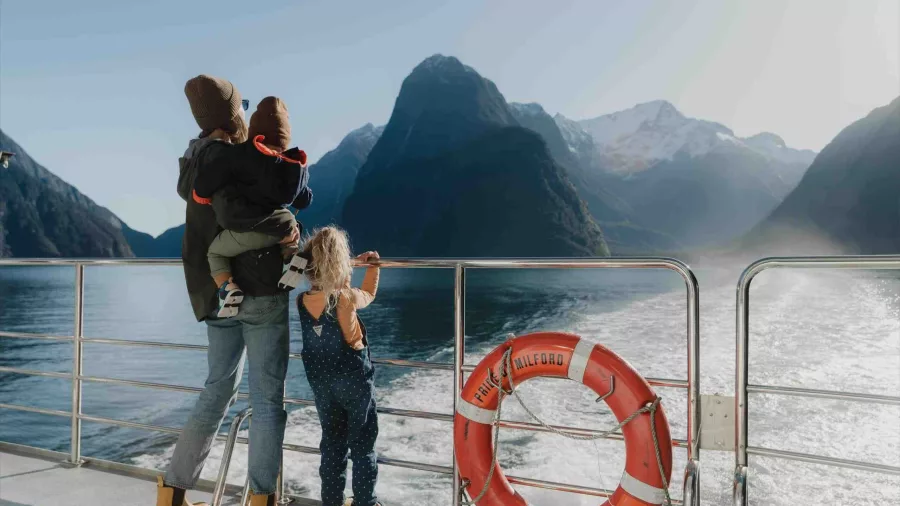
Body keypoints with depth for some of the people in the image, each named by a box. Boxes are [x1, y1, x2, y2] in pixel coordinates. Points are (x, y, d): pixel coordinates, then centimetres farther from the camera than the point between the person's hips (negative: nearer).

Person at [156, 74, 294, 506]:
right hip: (259, 288, -8)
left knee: (218, 389, 17)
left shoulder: (194, 161, 12)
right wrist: (284, 225, -18)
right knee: (267, 396, 0)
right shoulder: (227, 158, -14)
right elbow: (231, 212, -31)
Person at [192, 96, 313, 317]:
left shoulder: (242, 155, -10)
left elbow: (206, 179, -12)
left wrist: (203, 196, 10)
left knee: (214, 253, 21)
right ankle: (293, 258, 6)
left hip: (246, 231, -4)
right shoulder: (297, 166, 3)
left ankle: (228, 289, -7)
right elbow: (304, 201, 16)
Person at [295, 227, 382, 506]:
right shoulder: (347, 297, -22)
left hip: (322, 381, 5)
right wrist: (374, 265, 13)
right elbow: (368, 295, 0)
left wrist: (354, 263, 9)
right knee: (363, 443, 11)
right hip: (354, 379, -4)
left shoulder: (302, 300, -9)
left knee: (332, 442, 19)